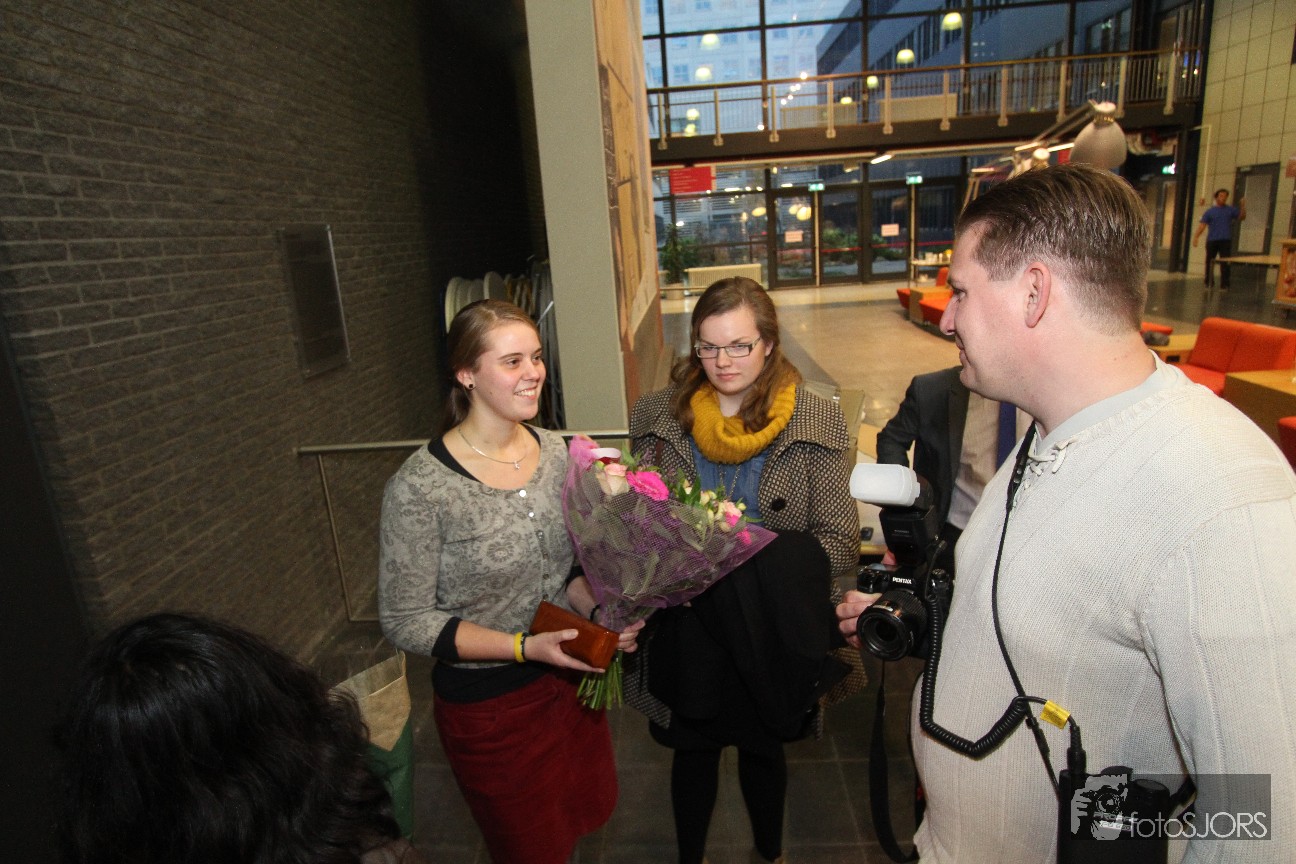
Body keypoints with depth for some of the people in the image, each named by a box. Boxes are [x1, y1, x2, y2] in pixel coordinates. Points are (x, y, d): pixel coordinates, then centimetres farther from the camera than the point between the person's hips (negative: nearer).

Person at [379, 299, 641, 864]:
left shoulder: (554, 450, -6)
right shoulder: (419, 488, -24)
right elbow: (405, 620, -17)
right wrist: (525, 647, -25)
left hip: (571, 678, 6)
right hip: (487, 704, -5)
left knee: (586, 814, 27)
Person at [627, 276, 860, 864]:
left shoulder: (816, 422, -10)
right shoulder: (658, 417, -6)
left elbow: (838, 539, -13)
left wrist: (768, 568, -29)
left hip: (769, 632, 0)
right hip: (687, 625, 1)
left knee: (763, 748, 24)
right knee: (694, 751, 21)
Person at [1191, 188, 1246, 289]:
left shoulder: (1231, 210, 11)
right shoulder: (1210, 211, 6)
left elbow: (1241, 217, 2)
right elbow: (1202, 225, -2)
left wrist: (1243, 206, -12)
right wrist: (1196, 237, -15)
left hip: (1225, 240, 0)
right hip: (1212, 240, 0)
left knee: (1224, 263, -5)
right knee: (1209, 262, 6)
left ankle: (1224, 285, -3)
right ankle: (1209, 283, 20)